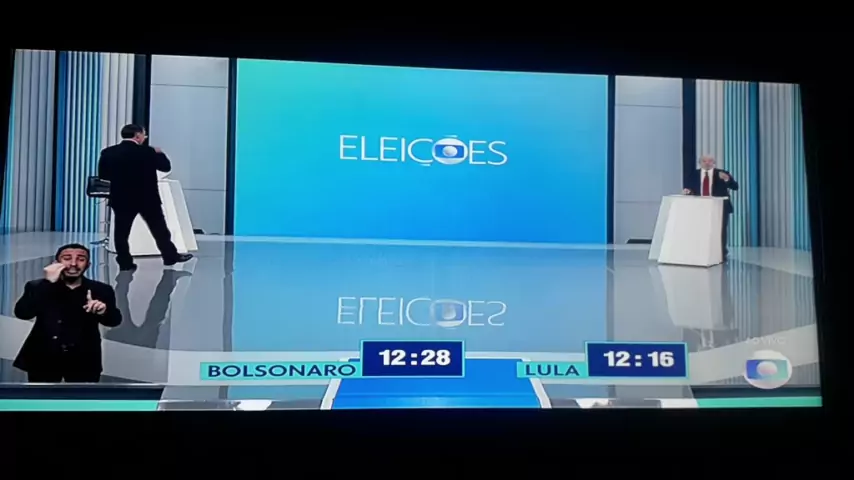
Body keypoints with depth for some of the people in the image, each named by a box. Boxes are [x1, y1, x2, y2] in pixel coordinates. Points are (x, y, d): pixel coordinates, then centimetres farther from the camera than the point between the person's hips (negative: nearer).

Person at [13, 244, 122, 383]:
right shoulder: (37, 287, 0)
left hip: (83, 360, 0)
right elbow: (23, 313, -15)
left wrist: (104, 311, -30)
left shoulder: (100, 290, 1)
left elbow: (115, 320, -6)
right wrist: (48, 283, -22)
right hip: (43, 358, 0)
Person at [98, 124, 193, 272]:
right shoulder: (147, 151, -12)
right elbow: (166, 166, -4)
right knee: (159, 229, 10)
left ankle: (125, 262, 10)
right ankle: (170, 257, 18)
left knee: (121, 231, 9)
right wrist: (159, 153, 13)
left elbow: (102, 174, 5)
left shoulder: (108, 152, -2)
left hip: (121, 199, 2)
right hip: (148, 198, -2)